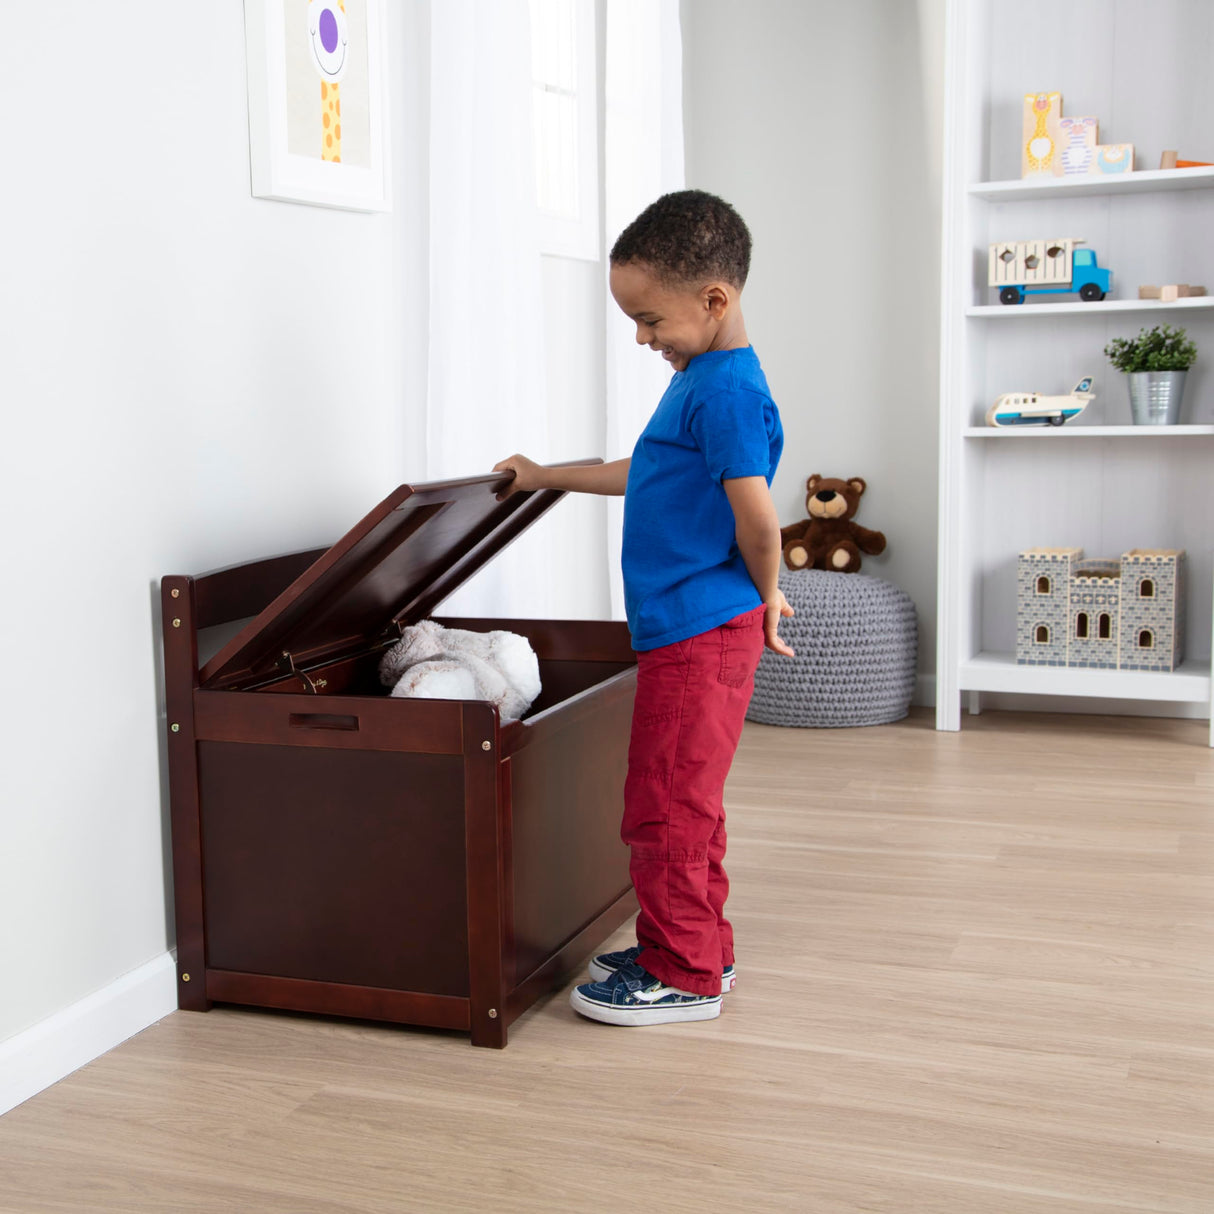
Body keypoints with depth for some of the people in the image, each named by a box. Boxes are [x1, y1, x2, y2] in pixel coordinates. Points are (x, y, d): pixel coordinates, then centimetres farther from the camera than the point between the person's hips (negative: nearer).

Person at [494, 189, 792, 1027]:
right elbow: (648, 474, 29)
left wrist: (764, 596, -4)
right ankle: (700, 948, 29)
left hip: (701, 633, -10)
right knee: (685, 803, 17)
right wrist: (549, 477, 34)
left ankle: (684, 974, 9)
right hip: (690, 633, 10)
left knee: (667, 806, -3)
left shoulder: (727, 391, -17)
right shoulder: (707, 378, 15)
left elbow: (757, 518, -21)